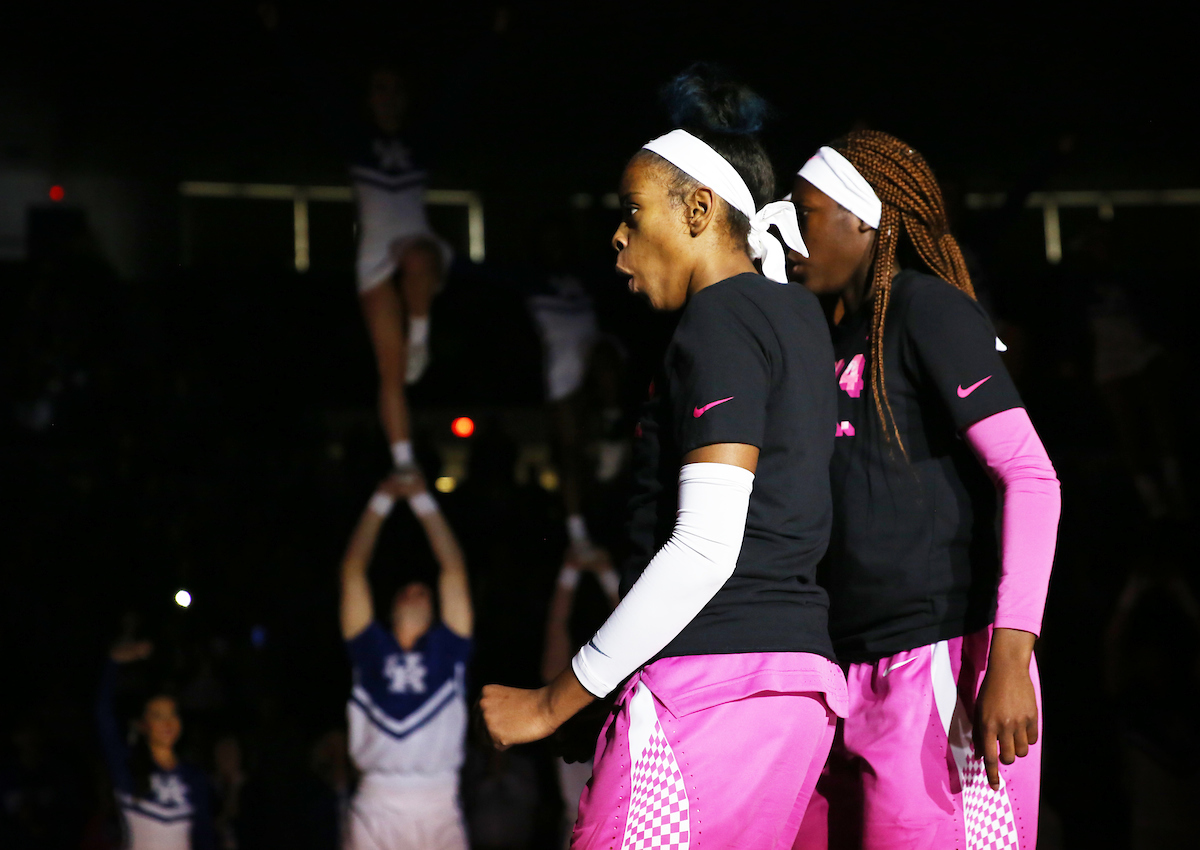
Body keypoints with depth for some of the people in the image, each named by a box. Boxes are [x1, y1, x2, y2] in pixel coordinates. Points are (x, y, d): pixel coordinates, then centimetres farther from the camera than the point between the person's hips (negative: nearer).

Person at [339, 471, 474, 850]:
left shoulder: (447, 649, 14)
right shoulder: (372, 649, 15)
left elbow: (454, 571, 10)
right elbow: (353, 569, 14)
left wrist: (423, 501, 10)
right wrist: (382, 500, 13)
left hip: (438, 805, 0)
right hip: (377, 807, 0)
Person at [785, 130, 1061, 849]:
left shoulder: (927, 307, -4)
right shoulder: (839, 338, 20)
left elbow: (1032, 478, -14)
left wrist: (1010, 660, -21)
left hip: (939, 660, -8)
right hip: (851, 681, 8)